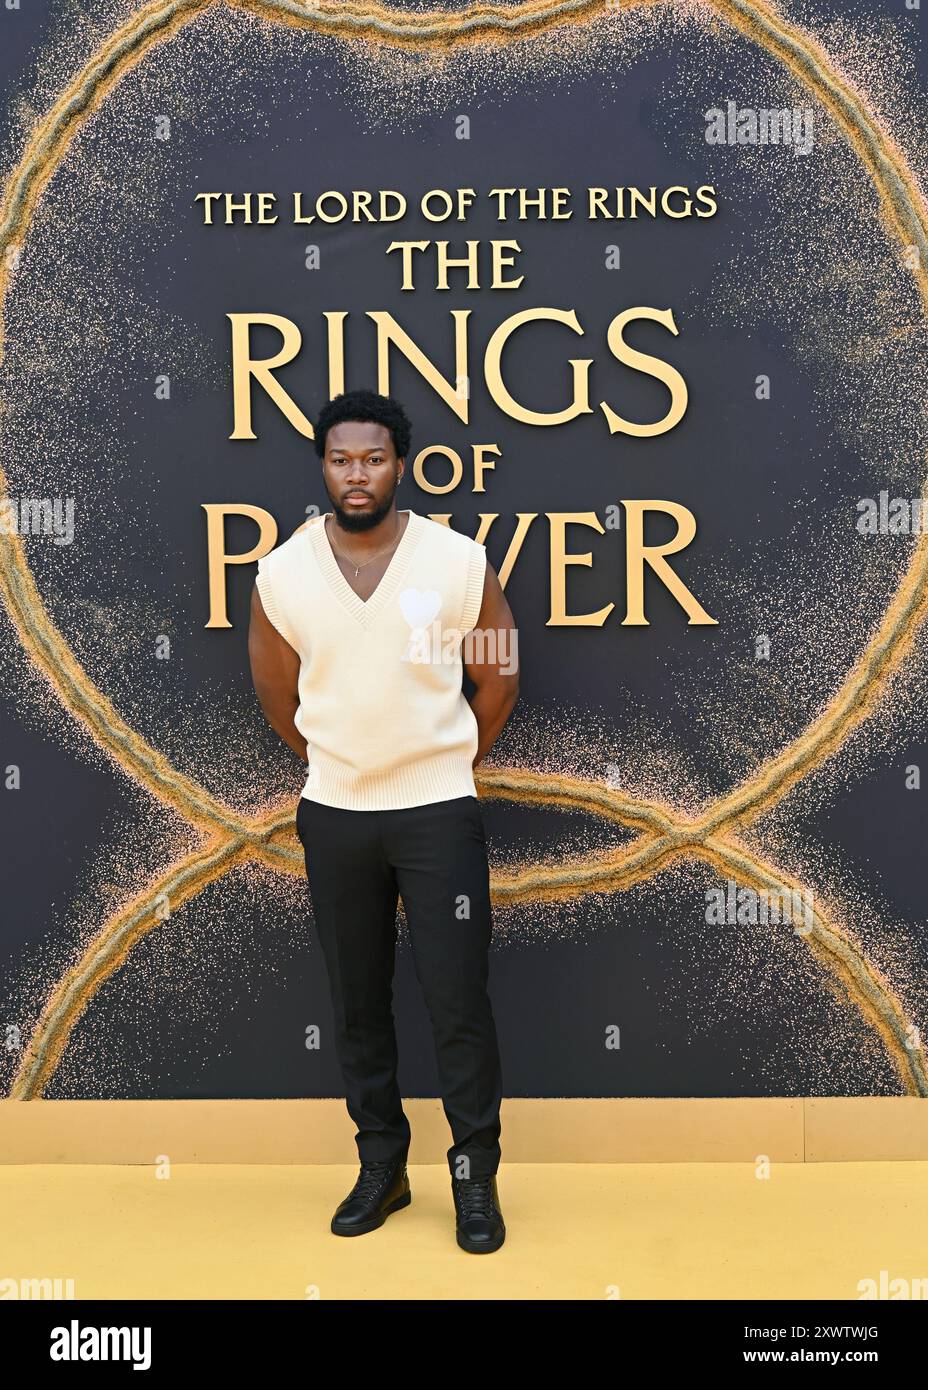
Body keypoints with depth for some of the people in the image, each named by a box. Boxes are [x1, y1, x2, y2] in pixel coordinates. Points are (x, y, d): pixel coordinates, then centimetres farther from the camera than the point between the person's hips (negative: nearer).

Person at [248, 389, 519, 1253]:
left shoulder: (459, 561, -9)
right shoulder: (281, 574, -5)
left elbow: (499, 675, 4)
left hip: (438, 810, -2)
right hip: (332, 815, 2)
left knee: (458, 1001, -1)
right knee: (357, 1003, 12)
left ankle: (476, 1178, 16)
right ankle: (380, 1165, 28)